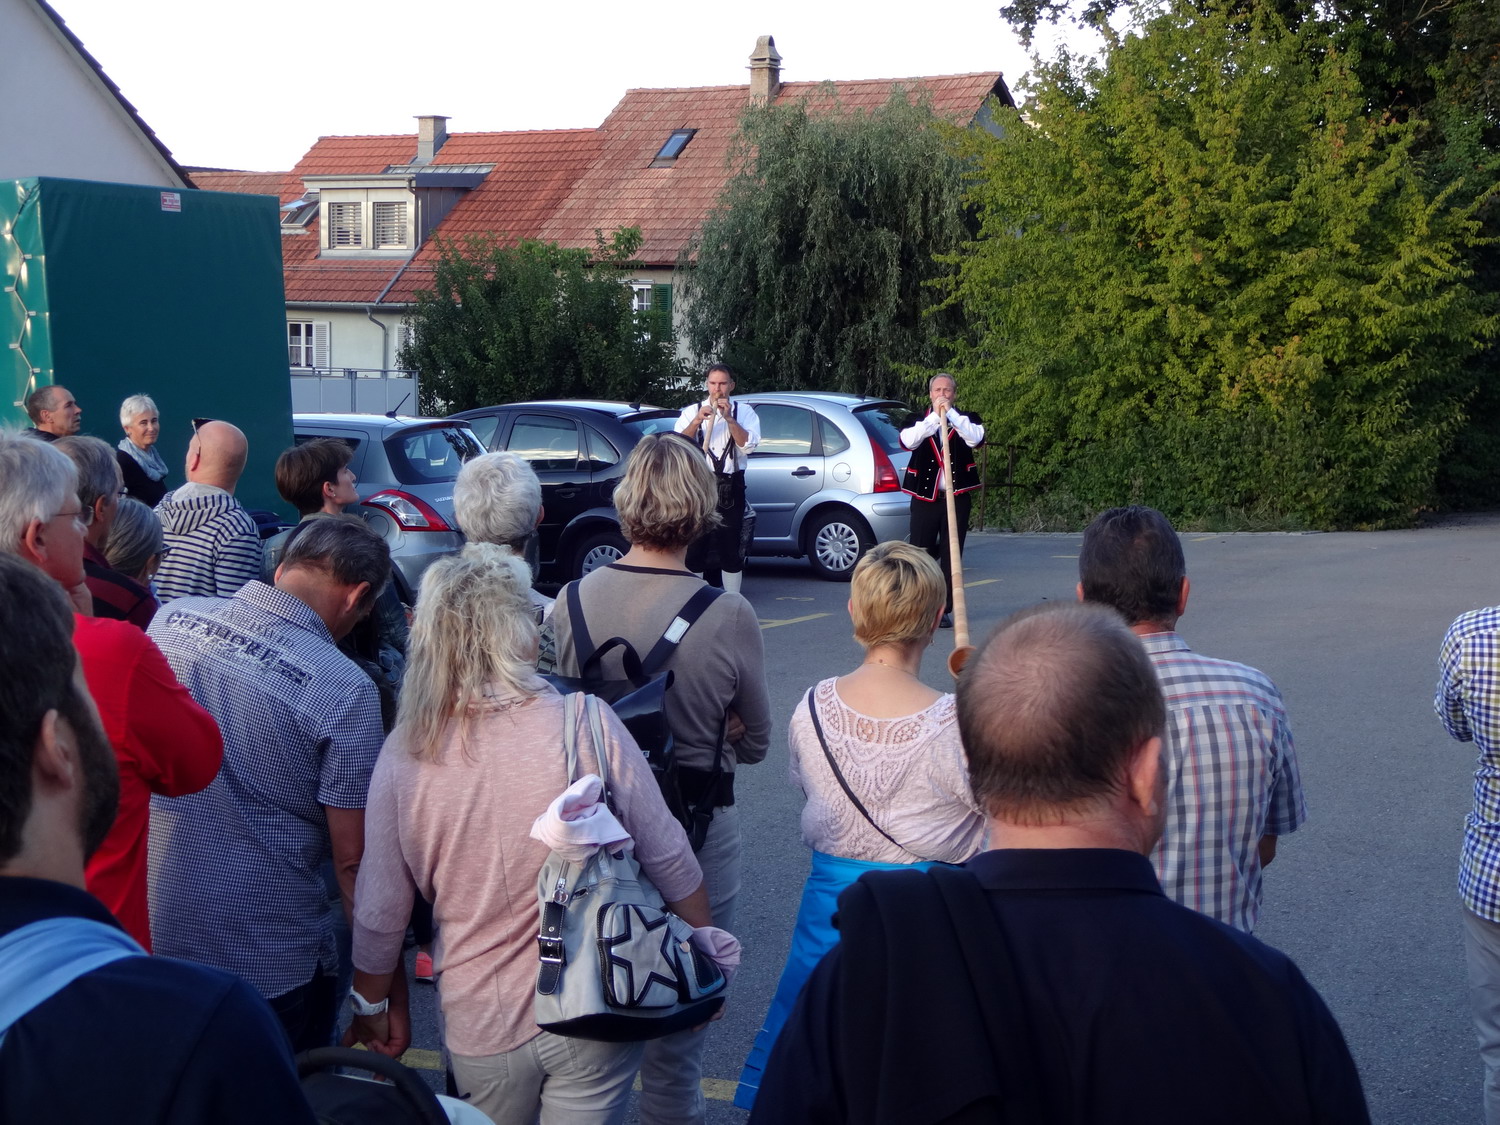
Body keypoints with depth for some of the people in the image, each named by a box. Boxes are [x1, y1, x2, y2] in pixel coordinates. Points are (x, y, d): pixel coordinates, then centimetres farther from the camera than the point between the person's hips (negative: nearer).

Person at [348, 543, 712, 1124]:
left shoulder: (404, 754, -11)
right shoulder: (588, 725, -17)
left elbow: (379, 913, -4)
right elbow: (668, 860, -9)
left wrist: (371, 1004, 13)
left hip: (479, 1028, 2)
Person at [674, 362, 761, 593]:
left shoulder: (744, 412, 6)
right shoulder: (691, 411, 9)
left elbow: (749, 445, -9)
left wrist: (729, 418, -17)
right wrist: (697, 421, -17)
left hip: (730, 487, -1)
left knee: (731, 547, 3)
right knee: (695, 544, 2)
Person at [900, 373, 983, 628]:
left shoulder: (966, 420, 8)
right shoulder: (918, 421, 8)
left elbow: (976, 439, -14)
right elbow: (908, 442, -13)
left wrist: (950, 412, -14)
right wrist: (935, 416, -15)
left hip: (957, 498, 0)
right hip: (924, 499, 0)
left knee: (951, 557, 2)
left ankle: (945, 610, 9)